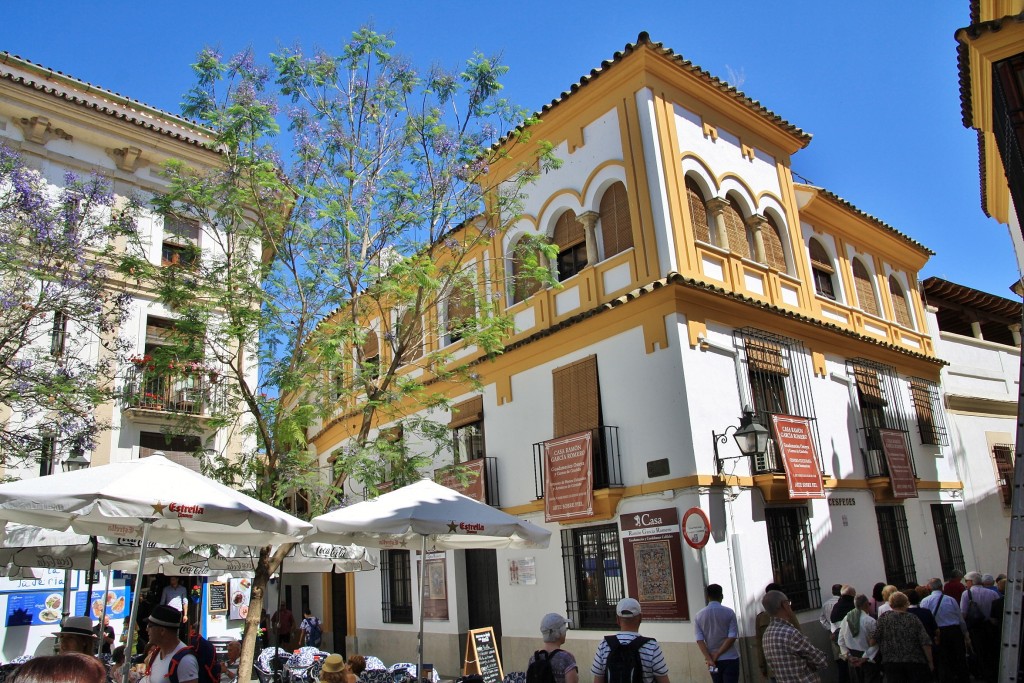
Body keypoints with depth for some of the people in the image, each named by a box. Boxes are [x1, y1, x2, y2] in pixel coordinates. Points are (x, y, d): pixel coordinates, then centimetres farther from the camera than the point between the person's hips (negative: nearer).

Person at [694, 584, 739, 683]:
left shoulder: (698, 616, 2)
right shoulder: (729, 613, -5)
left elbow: (699, 640, -7)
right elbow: (732, 637, -12)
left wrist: (709, 659, -10)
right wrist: (717, 655, -11)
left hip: (713, 660, 3)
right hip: (730, 658, -2)